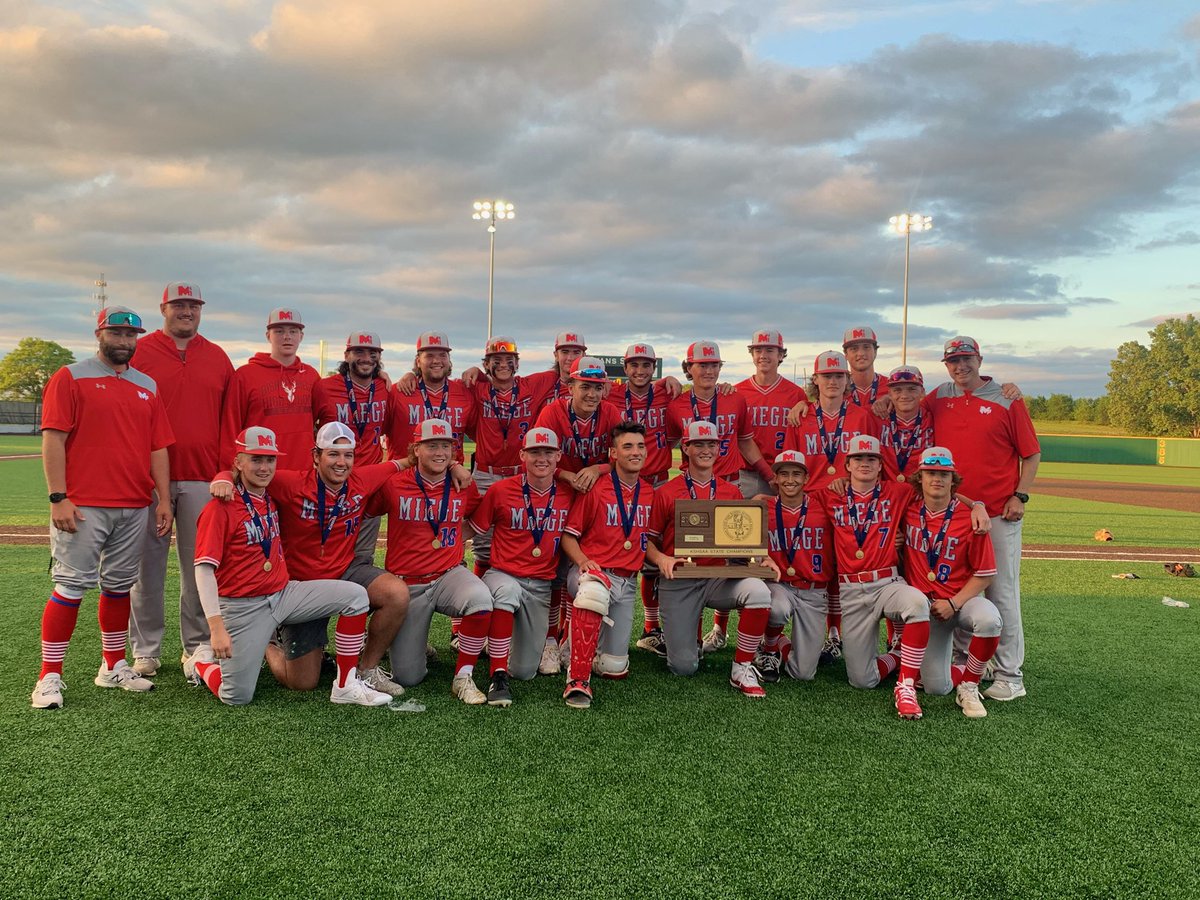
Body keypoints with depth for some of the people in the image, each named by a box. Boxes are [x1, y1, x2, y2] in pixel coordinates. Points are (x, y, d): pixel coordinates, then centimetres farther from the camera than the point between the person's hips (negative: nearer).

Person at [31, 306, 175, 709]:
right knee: (71, 587, -4)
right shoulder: (70, 377, 1)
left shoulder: (147, 386, 15)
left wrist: (163, 500, 7)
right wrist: (59, 498, -14)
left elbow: (158, 448, 13)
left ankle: (114, 667, 21)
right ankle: (49, 677, 4)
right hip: (82, 508, -5)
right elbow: (53, 440, -6)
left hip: (135, 509, 5)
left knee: (119, 586, 11)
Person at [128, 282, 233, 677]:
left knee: (200, 565, 6)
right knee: (147, 563, 3)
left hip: (203, 480, 2)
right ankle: (145, 650, 13)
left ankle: (197, 647, 16)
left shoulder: (218, 358, 12)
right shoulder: (139, 352, 4)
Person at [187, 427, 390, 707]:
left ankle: (345, 686, -5)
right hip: (243, 607, -6)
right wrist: (216, 627, -27)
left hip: (283, 593, 6)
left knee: (355, 595, -10)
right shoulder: (220, 509, -14)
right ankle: (202, 662, 27)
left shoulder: (271, 498, 7)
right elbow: (204, 569, -18)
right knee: (237, 697, -7)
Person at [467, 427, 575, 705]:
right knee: (507, 591, -42)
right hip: (503, 575, -3)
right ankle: (498, 676, -28)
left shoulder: (569, 494, 0)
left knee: (525, 671, 4)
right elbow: (473, 528, 1)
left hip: (541, 586, 3)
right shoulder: (500, 490, -6)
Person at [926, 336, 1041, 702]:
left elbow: (1032, 454, 1)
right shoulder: (939, 398, 9)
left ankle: (1009, 676, 4)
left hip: (998, 514, -4)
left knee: (1001, 593, -2)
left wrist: (1020, 496, -9)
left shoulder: (1007, 400, -1)